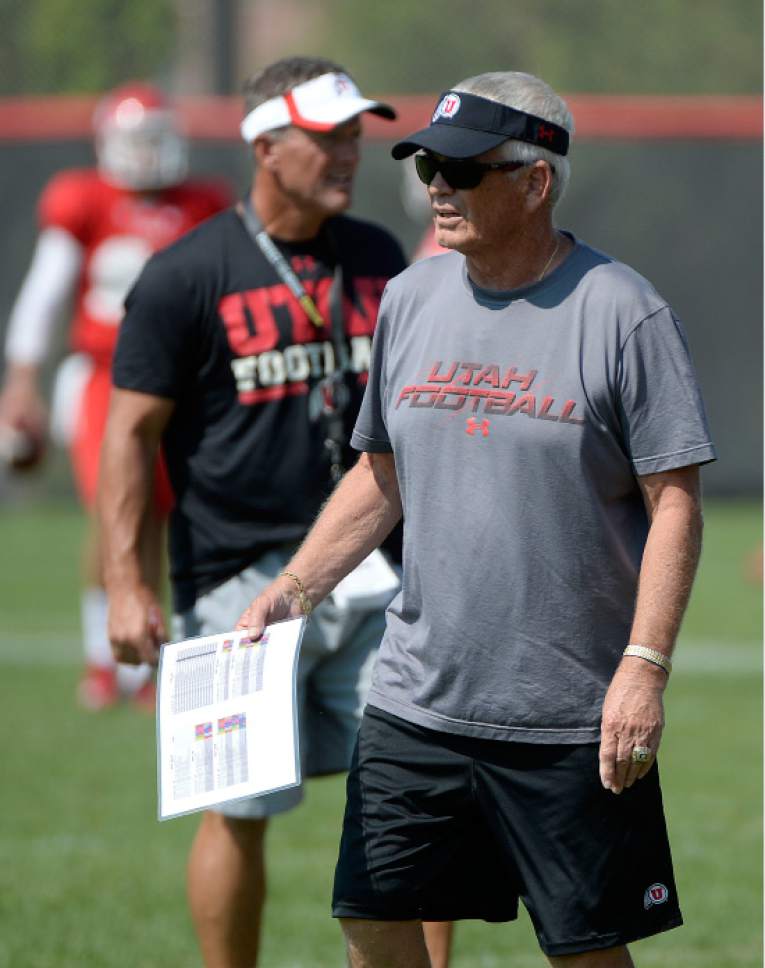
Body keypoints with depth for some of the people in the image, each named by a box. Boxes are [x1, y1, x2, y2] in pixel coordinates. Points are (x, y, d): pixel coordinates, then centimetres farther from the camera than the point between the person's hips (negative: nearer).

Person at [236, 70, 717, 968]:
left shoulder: (622, 312, -8)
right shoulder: (410, 300, 9)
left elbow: (674, 501, -9)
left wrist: (644, 666, -17)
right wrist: (289, 590, 8)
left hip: (573, 720, -5)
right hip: (416, 702, 5)